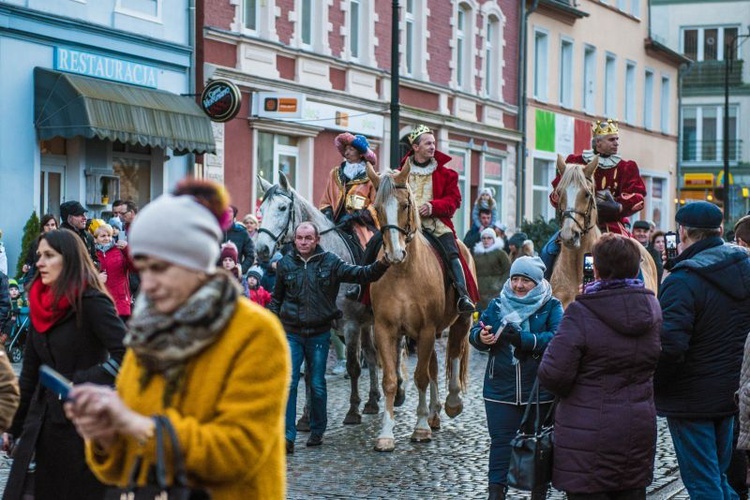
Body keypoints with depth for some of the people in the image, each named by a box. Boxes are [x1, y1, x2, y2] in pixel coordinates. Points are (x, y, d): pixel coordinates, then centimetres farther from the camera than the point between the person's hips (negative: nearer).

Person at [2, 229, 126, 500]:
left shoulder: (91, 302, -12)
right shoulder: (41, 305, 10)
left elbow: (126, 354, -22)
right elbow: (30, 373, 14)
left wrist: (81, 382, -22)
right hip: (47, 419, 7)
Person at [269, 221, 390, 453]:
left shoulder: (330, 262, -2)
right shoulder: (286, 263, 2)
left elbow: (359, 274, -7)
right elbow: (276, 299, 12)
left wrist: (381, 264, -23)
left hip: (319, 334, 0)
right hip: (291, 333, 0)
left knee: (317, 385, 9)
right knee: (288, 384, -7)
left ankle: (317, 431, 25)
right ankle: (287, 436, -5)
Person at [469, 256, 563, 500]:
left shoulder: (551, 307, -3)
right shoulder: (497, 304, 7)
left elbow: (556, 339, -19)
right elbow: (475, 332, 1)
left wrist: (522, 339, -32)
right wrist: (481, 337, -24)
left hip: (540, 390, -1)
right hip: (501, 389, 2)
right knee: (501, 443, 3)